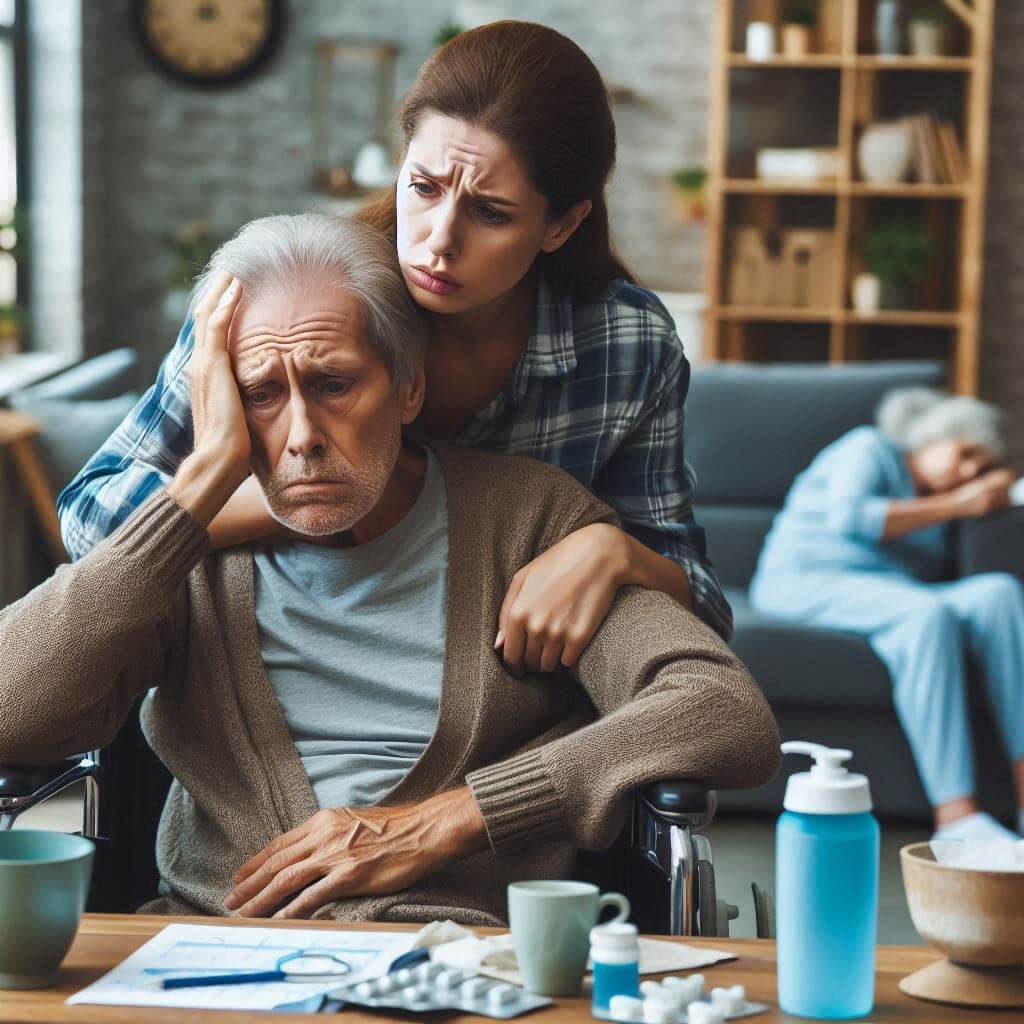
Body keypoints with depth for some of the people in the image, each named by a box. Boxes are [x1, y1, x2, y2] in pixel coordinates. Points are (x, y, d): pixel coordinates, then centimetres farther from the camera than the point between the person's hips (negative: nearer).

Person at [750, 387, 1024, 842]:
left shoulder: (935, 499, 29)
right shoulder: (869, 449, 8)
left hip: (897, 602, 6)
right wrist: (957, 505, -6)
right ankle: (955, 816, -46)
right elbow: (848, 519, -12)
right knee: (929, 612, -37)